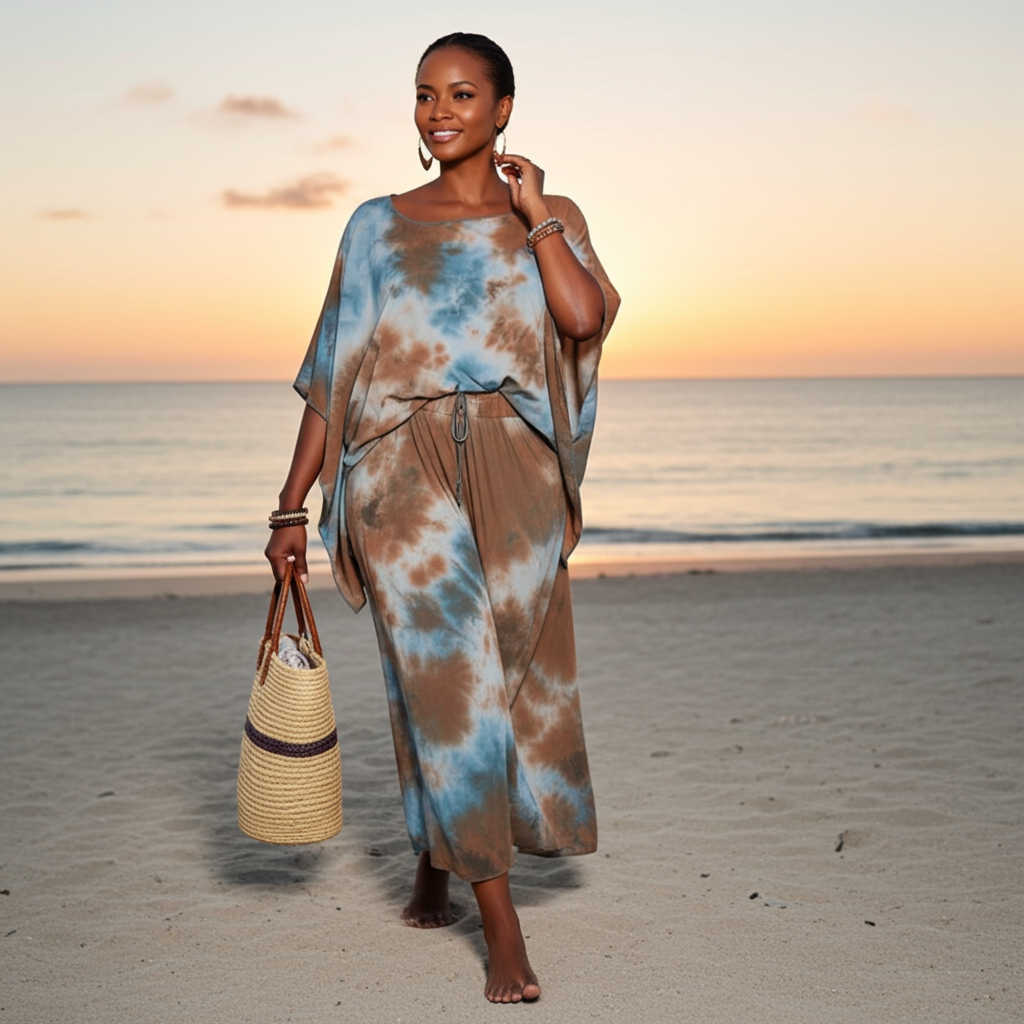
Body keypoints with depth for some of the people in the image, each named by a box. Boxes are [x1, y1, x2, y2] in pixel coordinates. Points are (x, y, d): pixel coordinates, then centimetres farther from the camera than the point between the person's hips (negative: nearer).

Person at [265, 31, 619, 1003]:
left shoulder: (550, 221, 9)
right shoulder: (377, 227, 8)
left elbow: (584, 319, -12)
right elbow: (332, 376, 7)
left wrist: (533, 210, -3)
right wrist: (292, 507, 2)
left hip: (514, 479, 2)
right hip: (405, 475, -1)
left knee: (519, 684, 9)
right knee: (451, 683, -7)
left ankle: (435, 859, 36)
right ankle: (502, 931, 3)